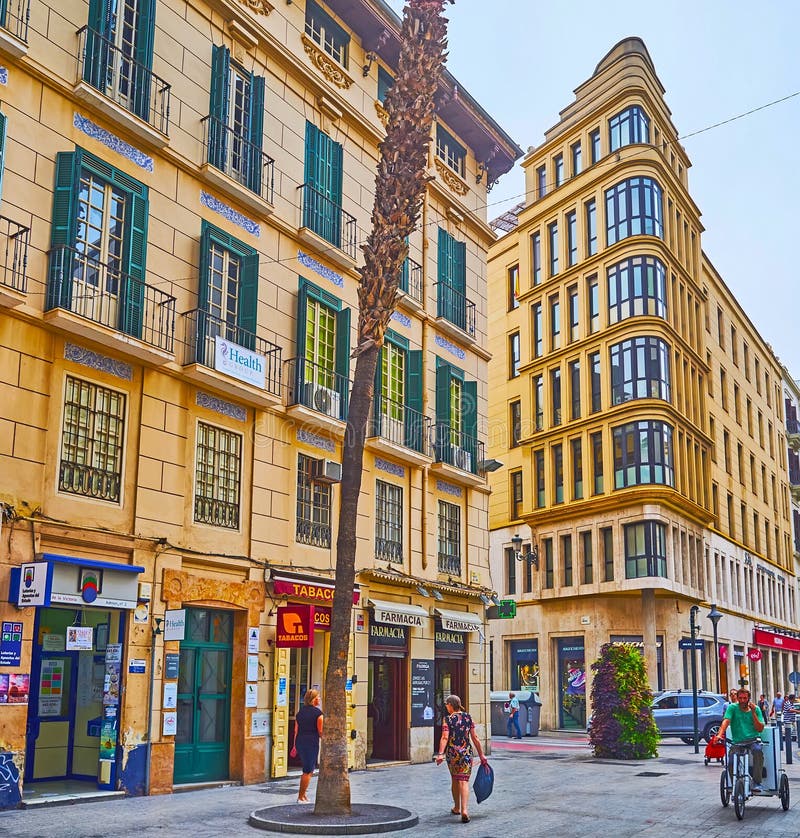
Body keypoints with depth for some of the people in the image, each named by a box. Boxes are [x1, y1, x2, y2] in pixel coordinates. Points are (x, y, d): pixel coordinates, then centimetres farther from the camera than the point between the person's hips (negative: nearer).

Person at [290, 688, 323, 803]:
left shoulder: (300, 711, 10)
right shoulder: (318, 712, -9)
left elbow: (296, 730, 13)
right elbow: (321, 732, -10)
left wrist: (295, 746, 20)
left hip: (300, 742, 7)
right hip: (312, 742, -7)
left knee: (308, 768, 19)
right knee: (308, 770, 2)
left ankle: (303, 794, 19)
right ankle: (301, 797, 5)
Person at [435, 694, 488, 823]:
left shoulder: (447, 719, -5)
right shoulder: (468, 717, 4)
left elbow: (445, 737, -18)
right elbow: (475, 738, 4)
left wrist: (440, 753, -26)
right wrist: (481, 755, 9)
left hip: (452, 753, -1)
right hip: (466, 752, 1)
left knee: (454, 779, 19)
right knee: (464, 781, -2)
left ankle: (457, 808, 34)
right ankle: (464, 810, -20)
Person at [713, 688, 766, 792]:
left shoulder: (756, 709, 11)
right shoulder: (732, 708, 6)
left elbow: (760, 729, 3)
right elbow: (726, 721, -10)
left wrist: (753, 713, -6)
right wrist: (720, 734, -27)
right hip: (737, 742, 0)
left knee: (758, 750, -35)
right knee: (731, 763, -22)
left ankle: (757, 783, -23)